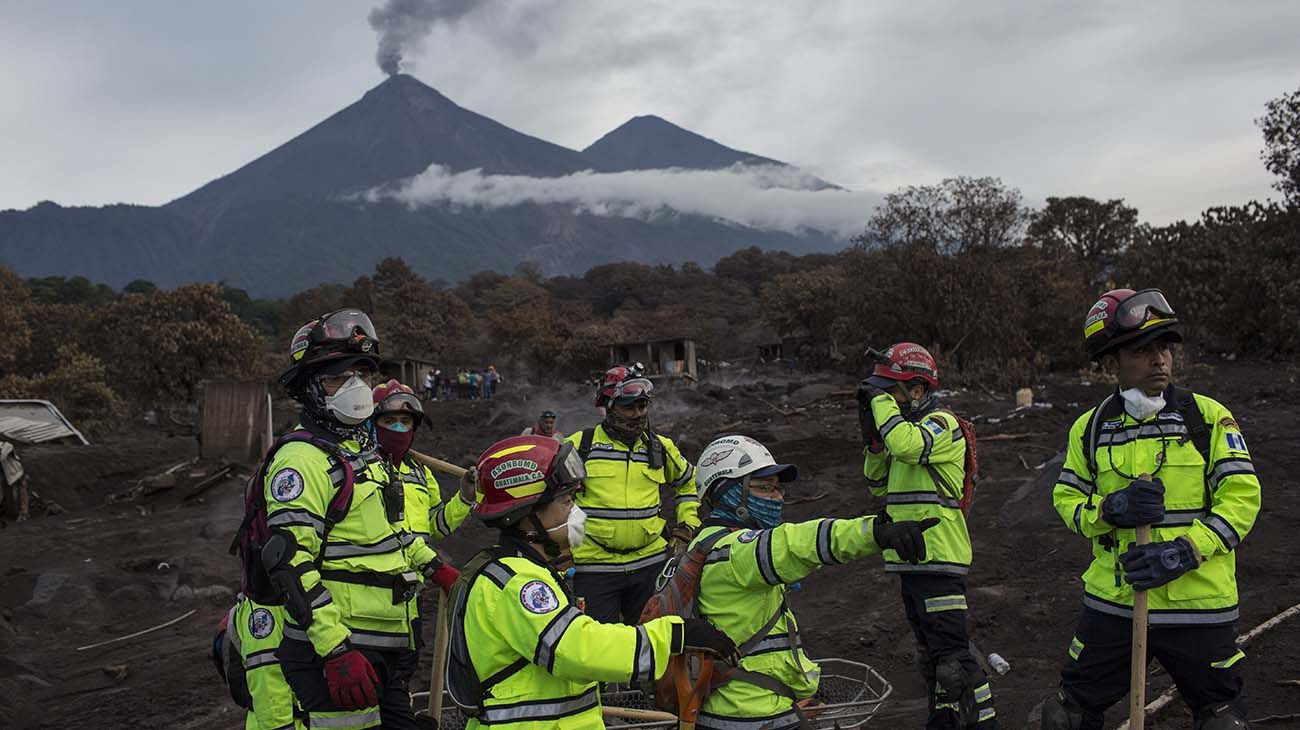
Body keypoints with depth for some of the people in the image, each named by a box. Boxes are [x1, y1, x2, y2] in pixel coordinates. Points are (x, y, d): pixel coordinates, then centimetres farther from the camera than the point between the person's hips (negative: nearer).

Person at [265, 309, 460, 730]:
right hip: (331, 654, -9)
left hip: (377, 649, 10)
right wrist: (337, 651, -26)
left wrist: (434, 566, 30)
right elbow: (291, 562, -22)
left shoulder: (362, 451, 17)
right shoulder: (302, 459, -14)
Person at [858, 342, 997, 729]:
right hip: (910, 561, 10)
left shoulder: (943, 424, -12)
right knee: (930, 654, 19)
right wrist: (872, 436, 6)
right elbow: (879, 484, 20)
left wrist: (882, 400, -19)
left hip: (938, 562, -10)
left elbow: (906, 445, -33)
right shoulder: (908, 427, 16)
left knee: (953, 657, -10)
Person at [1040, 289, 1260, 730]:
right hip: (1111, 599, 2)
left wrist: (1185, 551, -19)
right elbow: (1066, 498, 8)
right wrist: (1109, 510, -14)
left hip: (1197, 604, -2)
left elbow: (1243, 496, -7)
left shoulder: (1208, 416, -4)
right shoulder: (1090, 428, 4)